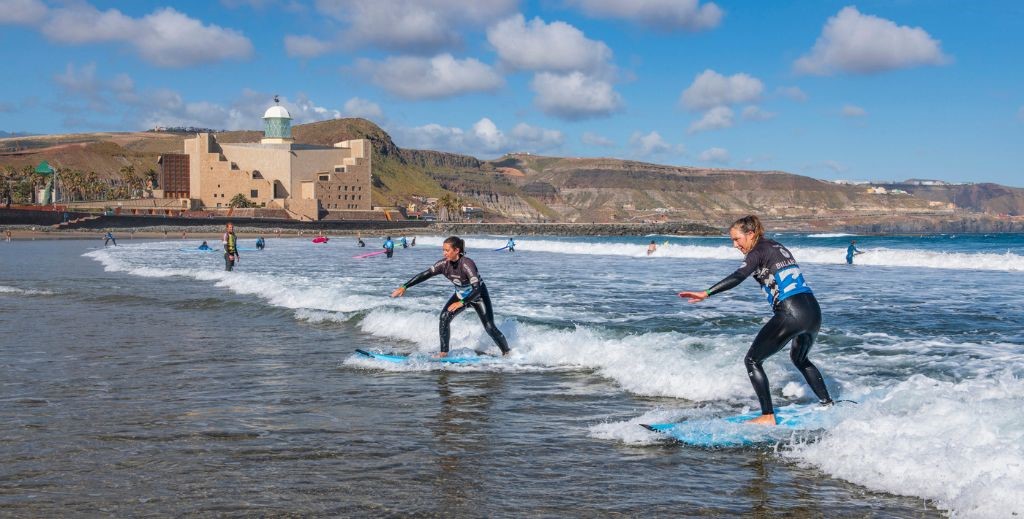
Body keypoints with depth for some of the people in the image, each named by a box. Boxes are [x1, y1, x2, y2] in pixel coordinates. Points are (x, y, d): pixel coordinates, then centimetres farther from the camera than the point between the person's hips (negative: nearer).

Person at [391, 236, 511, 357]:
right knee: (444, 317, -16)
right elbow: (425, 275, -15)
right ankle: (444, 352, -8)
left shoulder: (467, 264, -35)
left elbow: (477, 289, -40)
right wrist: (404, 287, -22)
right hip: (461, 294, 5)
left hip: (478, 295, -5)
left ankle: (507, 353, 13)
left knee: (489, 327, -8)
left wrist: (461, 303, -50)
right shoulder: (444, 264, -18)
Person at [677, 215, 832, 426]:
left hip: (791, 314, -9)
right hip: (814, 310, 9)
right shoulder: (779, 247, 20)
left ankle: (768, 417, -5)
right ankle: (828, 405, 36)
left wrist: (706, 293, -31)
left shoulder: (758, 252, -5)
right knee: (799, 359, 33)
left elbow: (737, 277, -22)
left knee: (752, 361, 1)